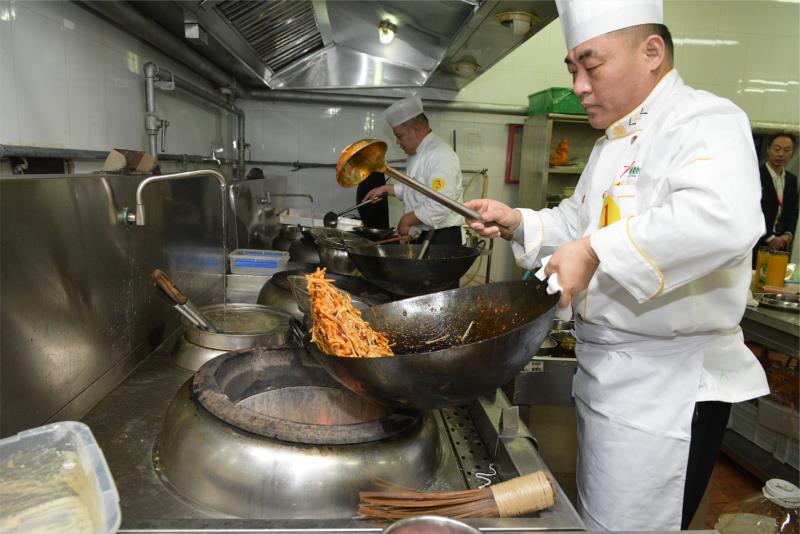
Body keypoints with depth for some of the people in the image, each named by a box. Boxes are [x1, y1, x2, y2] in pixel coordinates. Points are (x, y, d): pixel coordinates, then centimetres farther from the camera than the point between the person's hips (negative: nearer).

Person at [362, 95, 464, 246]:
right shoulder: (417, 153, 13)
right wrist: (386, 188, 15)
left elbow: (440, 206, -27)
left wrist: (407, 220, -18)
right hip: (421, 235, 9)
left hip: (441, 239, -9)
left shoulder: (440, 156, -20)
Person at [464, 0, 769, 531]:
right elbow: (579, 221, 23)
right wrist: (520, 222, 6)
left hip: (667, 387, -9)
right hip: (605, 371, 9)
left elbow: (724, 218, -36)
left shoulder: (705, 122, -16)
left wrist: (593, 250, -34)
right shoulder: (612, 144, 15)